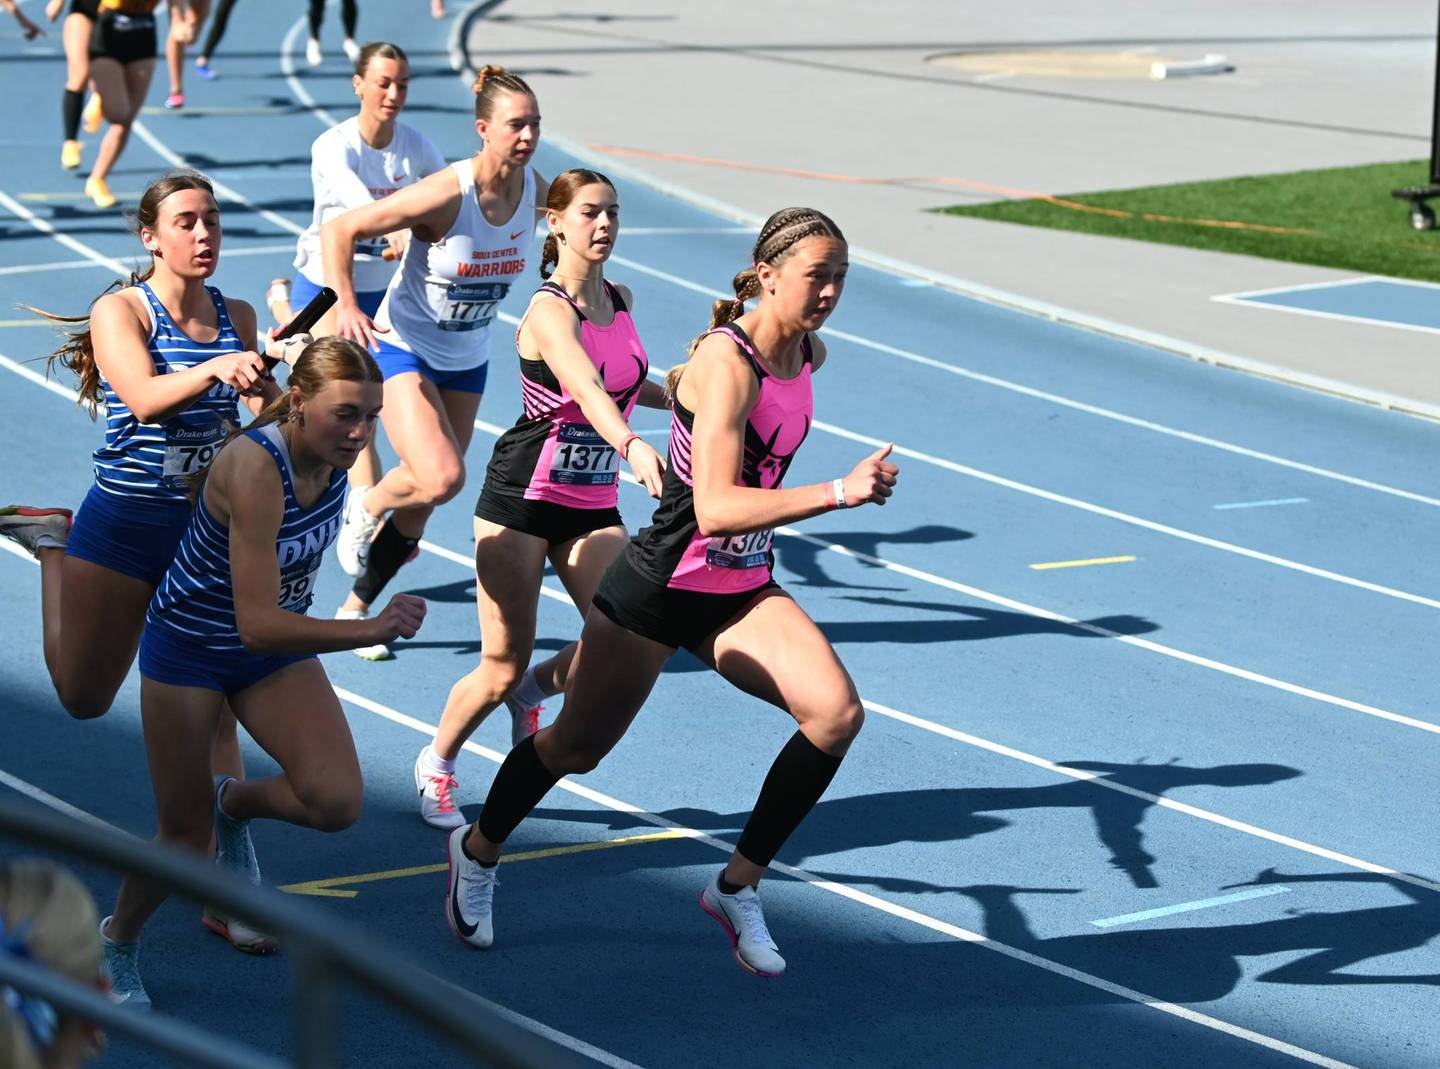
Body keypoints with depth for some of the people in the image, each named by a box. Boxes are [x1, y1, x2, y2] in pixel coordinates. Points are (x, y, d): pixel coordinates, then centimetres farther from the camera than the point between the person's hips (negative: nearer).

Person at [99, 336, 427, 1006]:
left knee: (335, 802, -16)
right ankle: (116, 942, 34)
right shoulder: (254, 468, -35)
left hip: (279, 648, 5)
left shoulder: (332, 452, -15)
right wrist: (373, 630, -46)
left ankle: (235, 804, 17)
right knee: (186, 836, 4)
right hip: (190, 651, -5)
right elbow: (257, 625, -39)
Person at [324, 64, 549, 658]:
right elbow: (338, 231, -22)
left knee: (419, 508, 10)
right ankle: (367, 506, 9)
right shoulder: (446, 193, -27)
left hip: (467, 361, 6)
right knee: (443, 477, -25)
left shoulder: (537, 191, -11)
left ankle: (355, 609, 31)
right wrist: (347, 307, -32)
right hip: (404, 349, -6)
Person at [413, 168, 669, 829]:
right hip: (522, 499, -6)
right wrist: (631, 446, -55)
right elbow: (586, 390, -39)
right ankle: (436, 765, 25)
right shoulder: (549, 311, -19)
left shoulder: (619, 299, 5)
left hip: (593, 504, 6)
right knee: (502, 669, -3)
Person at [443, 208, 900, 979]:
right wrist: (839, 494, -43)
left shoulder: (810, 356, -2)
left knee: (837, 713, -16)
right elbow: (714, 509, -37)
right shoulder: (726, 364, -26)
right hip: (661, 588, -6)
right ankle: (477, 852, 39)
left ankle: (737, 888, -3)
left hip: (742, 594, 6)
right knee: (577, 746, 10)